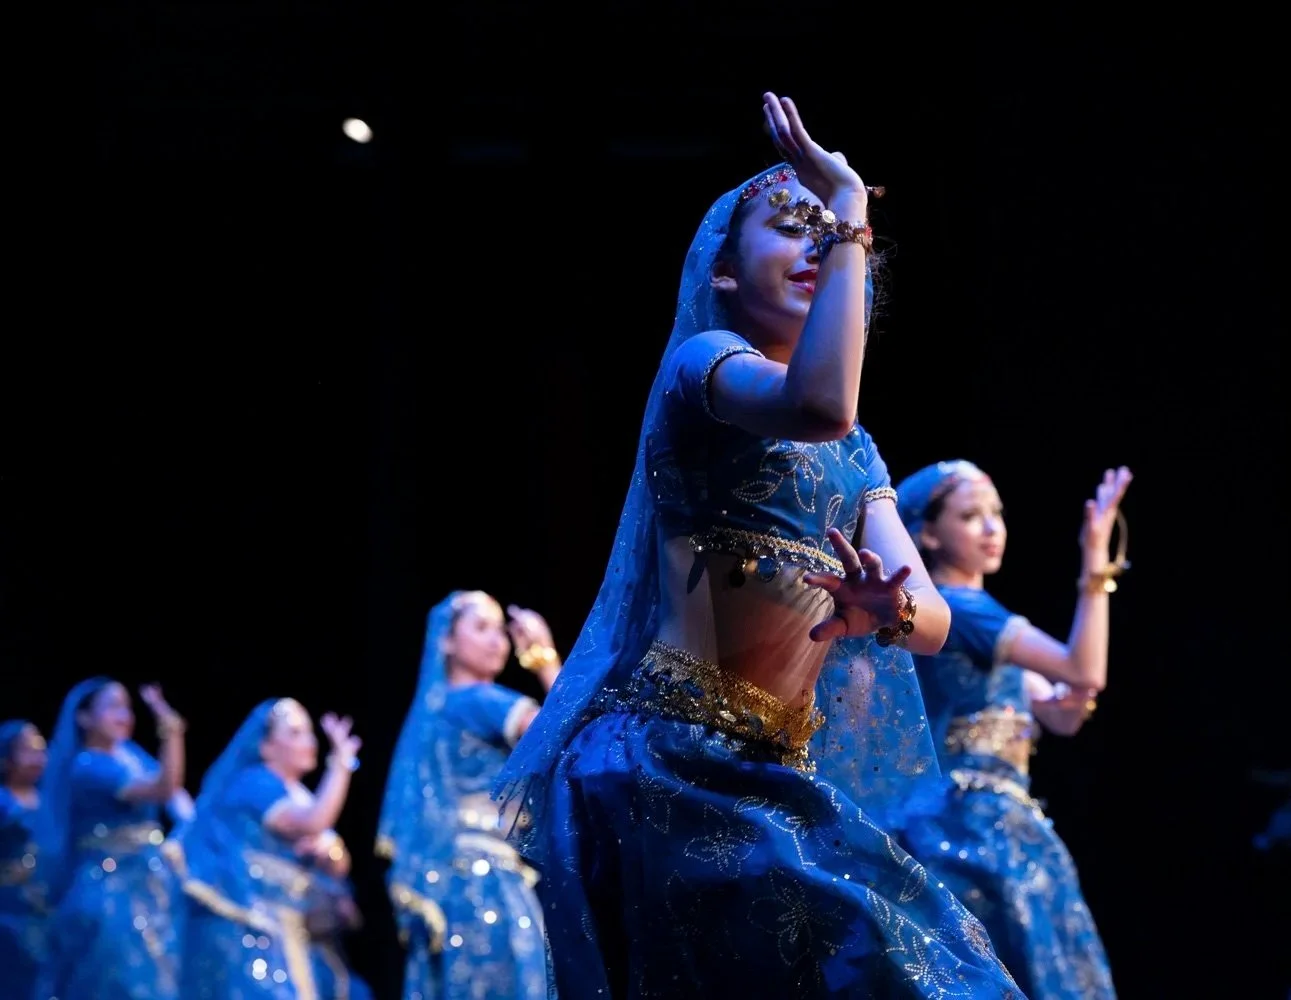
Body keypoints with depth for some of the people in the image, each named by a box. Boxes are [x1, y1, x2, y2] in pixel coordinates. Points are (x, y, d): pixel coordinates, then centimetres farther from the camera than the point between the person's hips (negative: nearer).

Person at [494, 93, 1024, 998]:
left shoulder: (856, 454, 20)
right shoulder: (703, 362, -2)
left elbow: (934, 616, 7)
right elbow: (818, 407, -26)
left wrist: (889, 610, -17)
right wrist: (853, 213, -16)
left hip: (773, 776, 8)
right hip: (670, 761, -8)